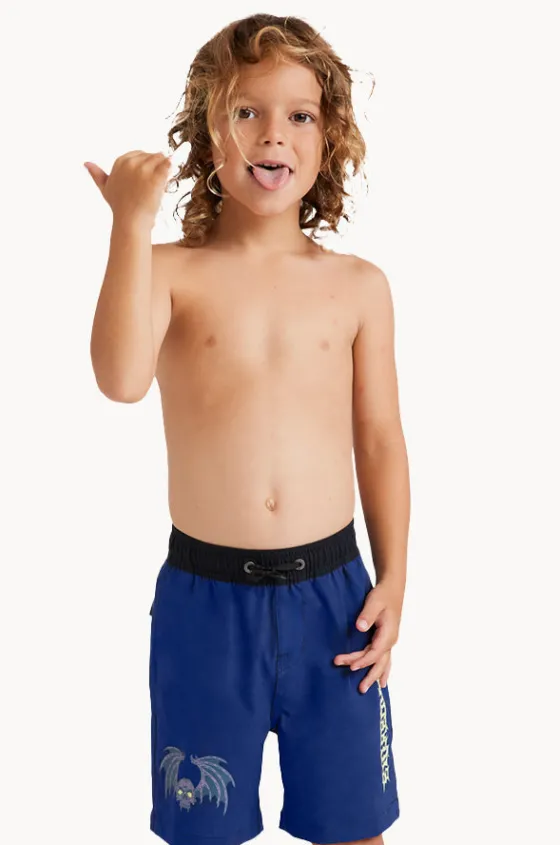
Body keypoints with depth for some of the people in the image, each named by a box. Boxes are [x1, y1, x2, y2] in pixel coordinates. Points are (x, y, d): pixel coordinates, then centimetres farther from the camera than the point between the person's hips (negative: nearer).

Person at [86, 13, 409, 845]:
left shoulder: (358, 285, 0)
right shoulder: (170, 270, -5)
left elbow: (381, 439, 4)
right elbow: (120, 378, -24)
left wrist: (393, 577, 1)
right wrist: (133, 222, -22)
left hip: (331, 589, 1)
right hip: (206, 596, -1)